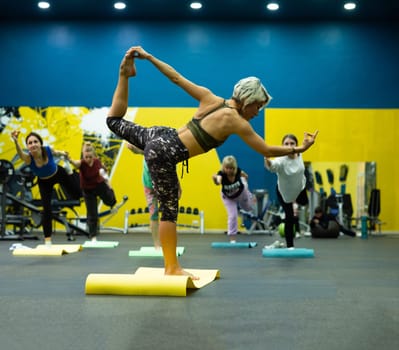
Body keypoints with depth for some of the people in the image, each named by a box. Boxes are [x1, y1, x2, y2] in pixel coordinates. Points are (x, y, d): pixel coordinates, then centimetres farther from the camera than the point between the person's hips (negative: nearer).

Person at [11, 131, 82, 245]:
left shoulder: (48, 150, -34)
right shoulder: (28, 157, -38)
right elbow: (20, 153, -66)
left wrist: (62, 154, -18)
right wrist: (16, 141, -82)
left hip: (59, 174, 1)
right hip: (44, 182, -1)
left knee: (77, 195, 19)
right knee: (47, 209, -10)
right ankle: (47, 241, 4)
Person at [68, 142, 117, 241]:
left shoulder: (97, 161, -17)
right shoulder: (82, 163, -27)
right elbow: (75, 163, -52)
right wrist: (69, 159, -75)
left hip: (100, 184, 2)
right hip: (88, 190, -2)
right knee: (92, 214, 0)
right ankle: (93, 236, 15)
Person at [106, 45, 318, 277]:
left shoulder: (210, 98, 7)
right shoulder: (237, 122, -10)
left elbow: (176, 78, 8)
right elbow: (267, 151, -4)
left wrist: (148, 57, 15)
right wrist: (299, 149, 7)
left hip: (161, 136, 7)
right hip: (164, 155, -7)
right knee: (170, 210, 2)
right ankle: (172, 268, 12)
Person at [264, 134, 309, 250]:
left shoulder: (299, 155, -21)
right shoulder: (281, 160, -38)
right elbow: (271, 166, -63)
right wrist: (266, 159, -84)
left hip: (300, 188, 5)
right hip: (284, 192, -5)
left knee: (303, 202, 30)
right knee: (290, 218, -5)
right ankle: (290, 246, 9)